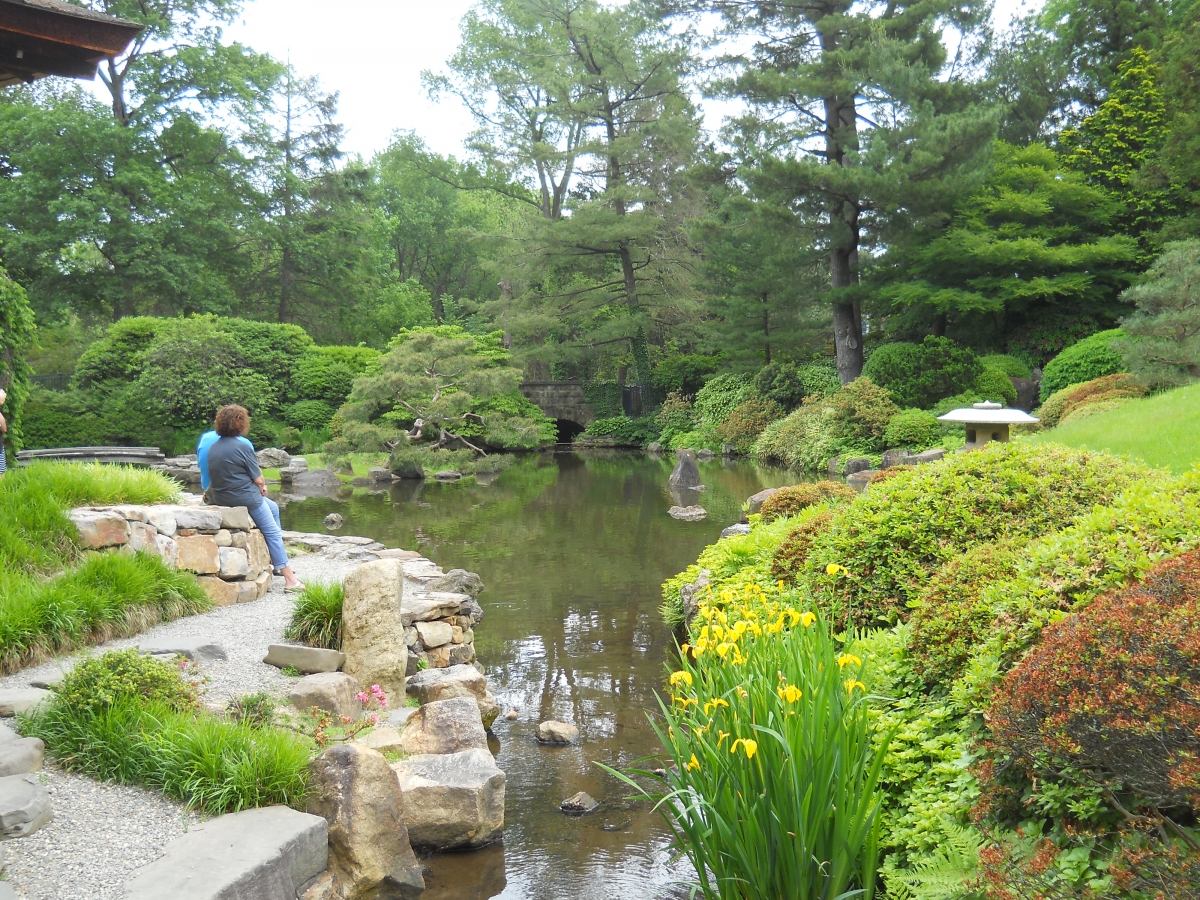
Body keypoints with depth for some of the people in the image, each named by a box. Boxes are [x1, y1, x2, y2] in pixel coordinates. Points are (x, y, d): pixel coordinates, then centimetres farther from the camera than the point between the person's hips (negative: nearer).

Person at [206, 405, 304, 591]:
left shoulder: (213, 446, 8)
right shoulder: (242, 446, -17)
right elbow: (258, 479, -13)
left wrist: (260, 486, 12)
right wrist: (262, 486, 10)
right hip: (243, 497, -9)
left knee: (273, 507, 26)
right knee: (273, 532, 3)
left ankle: (278, 561, 29)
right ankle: (290, 579, 2)